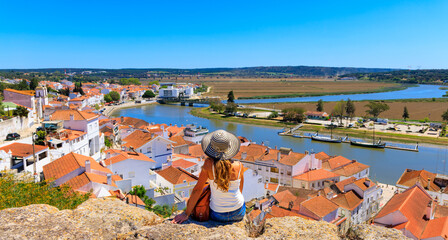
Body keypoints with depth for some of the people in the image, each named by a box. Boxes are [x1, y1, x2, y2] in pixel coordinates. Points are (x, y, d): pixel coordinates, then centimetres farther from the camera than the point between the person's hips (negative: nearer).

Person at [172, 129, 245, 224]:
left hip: (218, 216, -1)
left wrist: (186, 214, -6)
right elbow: (240, 190, 1)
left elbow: (198, 189, -15)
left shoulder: (209, 164, -20)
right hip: (239, 214, 1)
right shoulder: (239, 166, -15)